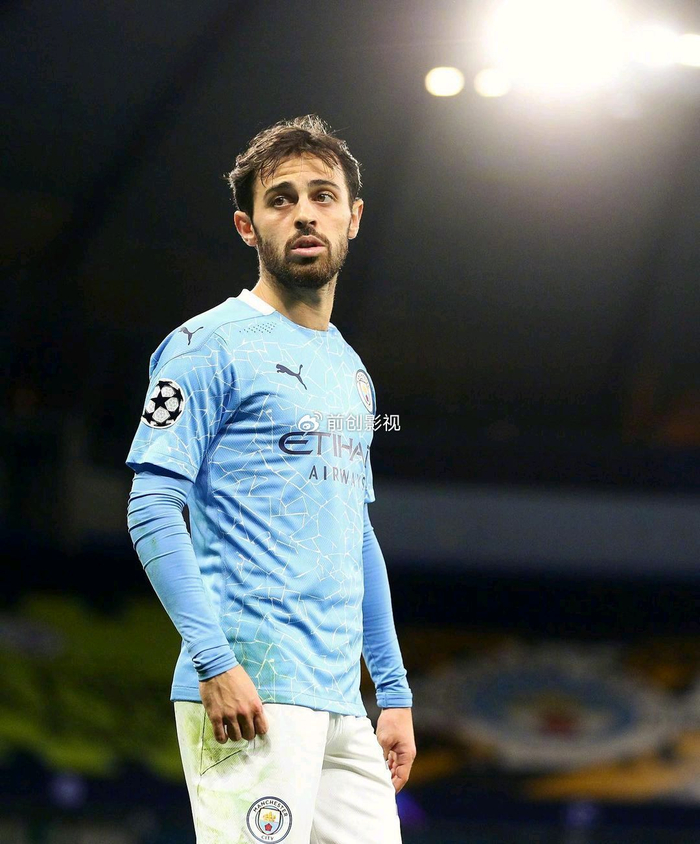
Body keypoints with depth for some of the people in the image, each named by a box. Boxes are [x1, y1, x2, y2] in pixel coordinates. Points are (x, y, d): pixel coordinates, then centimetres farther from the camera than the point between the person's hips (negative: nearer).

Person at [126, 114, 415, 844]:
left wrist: (393, 692, 21)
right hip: (250, 692, -8)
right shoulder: (211, 346, -2)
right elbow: (151, 509, -9)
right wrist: (215, 661, -19)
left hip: (341, 701, 8)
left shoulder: (350, 371, 21)